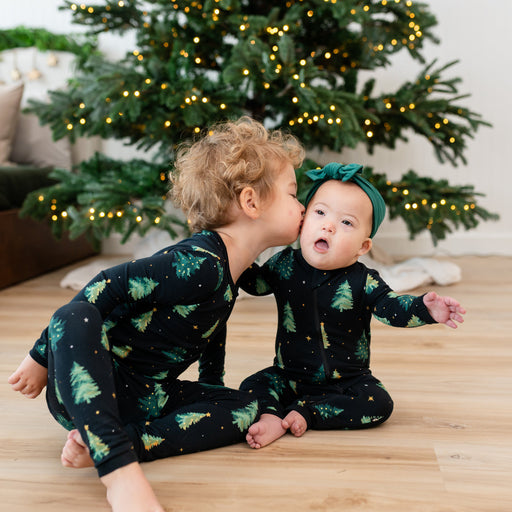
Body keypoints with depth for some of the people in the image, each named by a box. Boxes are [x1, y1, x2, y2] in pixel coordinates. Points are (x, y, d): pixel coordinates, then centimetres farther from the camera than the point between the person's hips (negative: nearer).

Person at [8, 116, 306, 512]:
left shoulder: (231, 270, 5)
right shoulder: (199, 263, -24)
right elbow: (108, 288, -23)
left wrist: (213, 393, 25)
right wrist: (43, 358, -15)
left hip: (145, 398, 8)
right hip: (86, 388, -8)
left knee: (244, 409, -5)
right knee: (73, 318, -36)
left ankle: (100, 444, -17)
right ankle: (121, 471, -43)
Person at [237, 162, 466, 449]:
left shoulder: (363, 282, -13)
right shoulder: (286, 265, -6)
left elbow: (393, 308, -21)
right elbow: (253, 282, 8)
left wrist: (425, 308, -40)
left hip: (347, 380, -1)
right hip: (290, 377, 1)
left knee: (378, 404, -22)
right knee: (253, 386, -15)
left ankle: (305, 413, -19)